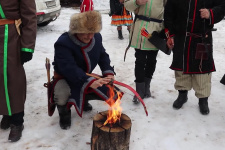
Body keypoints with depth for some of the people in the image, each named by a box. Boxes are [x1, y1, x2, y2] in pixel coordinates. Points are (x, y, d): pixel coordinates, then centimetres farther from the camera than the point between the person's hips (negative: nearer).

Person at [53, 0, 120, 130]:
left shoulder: (97, 38, -9)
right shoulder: (63, 43, -31)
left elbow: (103, 56, 2)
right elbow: (69, 69, -42)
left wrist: (109, 72, -18)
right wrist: (89, 82, -54)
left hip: (88, 78, 6)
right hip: (66, 78, -6)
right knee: (62, 95, -40)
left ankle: (83, 99, 26)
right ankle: (64, 113, 0)